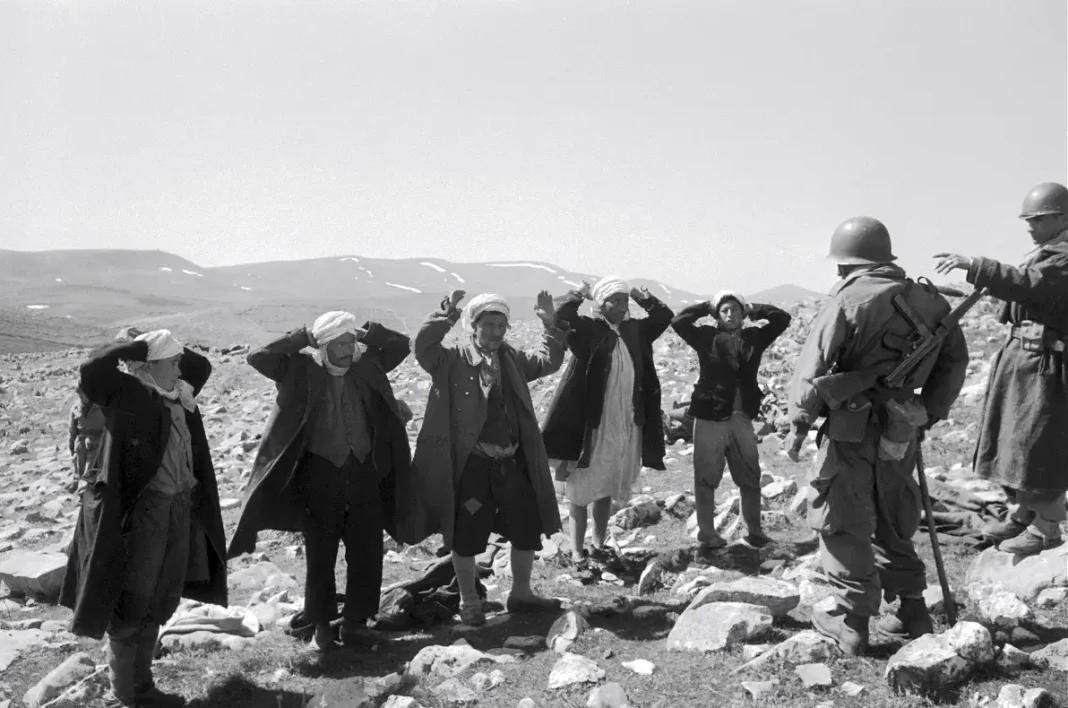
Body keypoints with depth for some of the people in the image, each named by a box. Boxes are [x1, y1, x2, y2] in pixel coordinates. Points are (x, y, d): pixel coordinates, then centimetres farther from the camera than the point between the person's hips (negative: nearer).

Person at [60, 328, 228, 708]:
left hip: (180, 509, 8)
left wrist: (167, 348, 10)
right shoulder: (128, 394, -13)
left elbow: (202, 365, 24)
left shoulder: (178, 393, 8)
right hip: (142, 511, -8)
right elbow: (93, 369, -31)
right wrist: (133, 346, -19)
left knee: (158, 604, 18)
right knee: (131, 605, 6)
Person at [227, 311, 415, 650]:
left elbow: (402, 344, 10)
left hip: (364, 472, 3)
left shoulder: (366, 366, 4)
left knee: (367, 553, 7)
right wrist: (302, 337, -13)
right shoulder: (302, 371, -5)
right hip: (320, 473, -3)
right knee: (320, 555, 8)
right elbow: (257, 356, -13)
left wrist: (368, 333, -2)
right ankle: (322, 623, 24)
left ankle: (356, 621, 21)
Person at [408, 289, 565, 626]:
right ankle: (469, 601, 25)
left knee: (528, 529, 13)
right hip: (469, 463, -5)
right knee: (466, 535, 5)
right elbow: (423, 346, -21)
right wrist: (447, 314, -30)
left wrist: (551, 326, 1)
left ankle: (521, 592, 32)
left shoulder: (512, 358, 11)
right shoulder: (453, 359, -6)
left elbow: (548, 361, 14)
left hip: (512, 462, 5)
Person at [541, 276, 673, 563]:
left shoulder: (635, 330, 8)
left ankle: (599, 545, 29)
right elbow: (560, 315, -23)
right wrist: (583, 292, -12)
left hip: (627, 427, 5)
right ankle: (577, 548, 14)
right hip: (591, 425, -5)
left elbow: (665, 315, 17)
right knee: (581, 490, 4)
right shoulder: (588, 329, -7)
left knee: (608, 490, 16)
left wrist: (638, 294, 9)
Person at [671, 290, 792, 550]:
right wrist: (707, 307, -2)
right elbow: (678, 322, -10)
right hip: (710, 418, -3)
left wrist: (753, 310, 8)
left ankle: (755, 531, 26)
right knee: (706, 479, 4)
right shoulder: (707, 337, 0)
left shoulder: (753, 337, 7)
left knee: (750, 479, 12)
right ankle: (707, 533, 14)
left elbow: (783, 318, 7)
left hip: (742, 419, 3)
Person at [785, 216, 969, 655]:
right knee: (893, 523, 20)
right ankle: (912, 611, 27)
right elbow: (954, 362, 12)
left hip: (853, 427, -6)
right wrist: (930, 413, 16)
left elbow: (814, 365, -16)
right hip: (901, 432, 7)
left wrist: (799, 421, -11)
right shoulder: (928, 301, 8)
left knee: (843, 524, 4)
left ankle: (852, 622, 8)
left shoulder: (849, 300, -11)